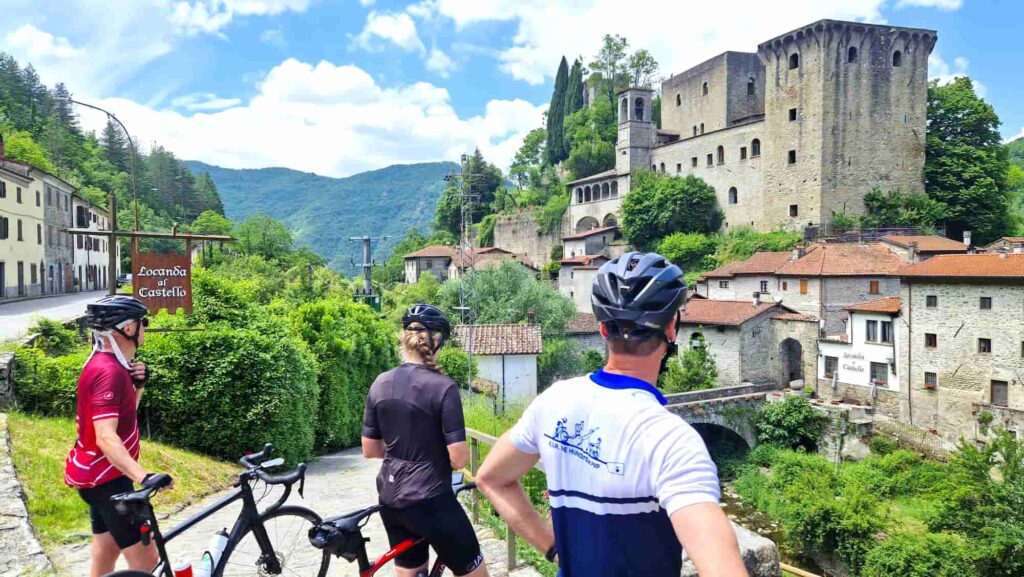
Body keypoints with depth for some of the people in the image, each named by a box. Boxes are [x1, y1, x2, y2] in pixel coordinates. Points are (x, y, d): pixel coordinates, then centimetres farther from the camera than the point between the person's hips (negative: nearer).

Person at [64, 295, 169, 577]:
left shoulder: (106, 363, 9)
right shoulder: (108, 371, -23)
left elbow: (125, 413, 15)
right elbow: (106, 437, -33)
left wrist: (138, 384, -3)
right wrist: (144, 477, -43)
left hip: (100, 474, 10)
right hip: (104, 477, -10)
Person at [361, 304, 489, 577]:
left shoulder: (380, 384, 0)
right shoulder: (443, 387, -17)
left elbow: (369, 450, 7)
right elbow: (458, 459, -16)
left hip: (390, 500, 7)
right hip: (430, 501, -6)